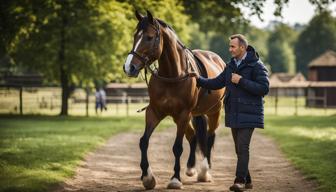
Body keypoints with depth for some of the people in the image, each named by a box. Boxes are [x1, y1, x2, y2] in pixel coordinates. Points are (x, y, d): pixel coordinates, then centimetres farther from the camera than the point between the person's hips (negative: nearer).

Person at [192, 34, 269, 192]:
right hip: (233, 113, 7)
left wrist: (241, 81, -20)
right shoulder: (231, 65, 12)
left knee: (243, 146, -15)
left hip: (248, 114, -7)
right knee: (239, 148, 11)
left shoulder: (256, 66, -10)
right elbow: (216, 83, 15)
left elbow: (264, 89, -17)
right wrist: (199, 80, 2)